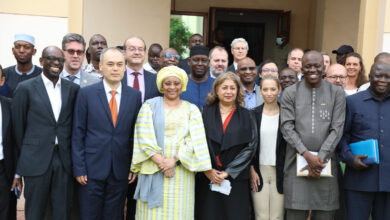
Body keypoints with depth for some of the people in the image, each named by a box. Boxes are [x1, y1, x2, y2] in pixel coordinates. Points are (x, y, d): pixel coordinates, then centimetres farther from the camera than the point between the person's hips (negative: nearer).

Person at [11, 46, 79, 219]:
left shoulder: (73, 89, 7)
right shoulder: (25, 88, -1)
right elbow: (18, 127, 3)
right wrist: (22, 161, 7)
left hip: (64, 160, 2)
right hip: (36, 160, -2)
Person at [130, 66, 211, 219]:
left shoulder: (192, 110, 10)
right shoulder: (150, 106, 7)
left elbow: (195, 141, 0)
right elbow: (144, 138, -2)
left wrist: (174, 160, -13)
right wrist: (161, 162, -12)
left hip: (181, 171, 1)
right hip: (153, 171, -1)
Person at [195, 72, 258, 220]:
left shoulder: (246, 117, 5)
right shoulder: (205, 113, 4)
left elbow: (250, 147, -2)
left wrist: (228, 172, -8)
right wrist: (207, 170, -10)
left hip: (236, 180, 0)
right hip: (207, 178, 0)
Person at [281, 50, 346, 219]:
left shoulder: (337, 94, 7)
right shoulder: (290, 93, 5)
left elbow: (337, 129, 0)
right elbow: (287, 128, -2)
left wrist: (320, 158, -9)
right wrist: (307, 155, -12)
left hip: (325, 161, 1)